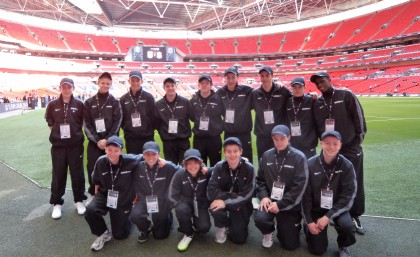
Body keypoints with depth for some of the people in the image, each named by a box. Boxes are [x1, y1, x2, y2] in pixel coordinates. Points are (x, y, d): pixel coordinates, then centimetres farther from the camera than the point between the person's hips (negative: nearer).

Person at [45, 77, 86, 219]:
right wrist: (58, 133, 2)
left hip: (76, 145, -1)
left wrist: (75, 133, 1)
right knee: (58, 174, 8)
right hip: (58, 145, 1)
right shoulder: (53, 105, 2)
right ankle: (57, 203, 22)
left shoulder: (79, 104, 0)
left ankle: (79, 200, 22)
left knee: (77, 173, 7)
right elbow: (50, 123, 11)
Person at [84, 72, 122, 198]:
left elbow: (117, 123, -4)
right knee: (93, 169, 3)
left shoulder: (115, 102, 3)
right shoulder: (89, 102, 6)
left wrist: (107, 139, -13)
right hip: (94, 142, 1)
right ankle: (94, 194, 20)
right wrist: (96, 140, -10)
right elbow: (87, 124, 1)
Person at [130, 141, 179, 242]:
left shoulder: (168, 167, -21)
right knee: (135, 216, -29)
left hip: (162, 202, -1)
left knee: (160, 235, 8)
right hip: (144, 200, 1)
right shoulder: (138, 167, -15)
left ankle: (167, 217, 42)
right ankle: (146, 228, 9)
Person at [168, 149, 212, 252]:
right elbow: (173, 196, -13)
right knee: (181, 209, -33)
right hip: (186, 204, 0)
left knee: (204, 228, -21)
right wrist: (190, 201, -16)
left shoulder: (207, 173, -18)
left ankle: (195, 224, 19)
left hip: (201, 205, 1)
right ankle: (188, 234, -3)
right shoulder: (179, 174, -19)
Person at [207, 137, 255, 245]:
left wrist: (225, 202, -30)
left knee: (239, 239, -6)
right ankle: (222, 227, 3)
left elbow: (247, 195, -21)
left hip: (241, 206, -1)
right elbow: (211, 192, -20)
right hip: (223, 201, 1)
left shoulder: (249, 168, -18)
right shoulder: (219, 167, -15)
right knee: (215, 208, -31)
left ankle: (239, 225, 29)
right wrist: (232, 196, -29)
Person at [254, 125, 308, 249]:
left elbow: (299, 187, -14)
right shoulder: (267, 155, 1)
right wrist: (263, 196, -11)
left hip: (290, 205, -2)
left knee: (290, 245, 2)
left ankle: (286, 228, 38)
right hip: (270, 200, 2)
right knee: (260, 219, -29)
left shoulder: (299, 157, -11)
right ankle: (268, 232, 9)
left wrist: (280, 204, -16)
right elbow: (260, 179, 7)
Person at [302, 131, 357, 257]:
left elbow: (348, 196, -14)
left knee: (347, 226, -31)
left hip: (338, 207, 1)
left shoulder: (346, 166, -13)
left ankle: (343, 246, 5)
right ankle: (308, 227, 30)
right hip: (316, 208, 0)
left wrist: (328, 216, -21)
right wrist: (309, 221, -10)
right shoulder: (310, 164, -14)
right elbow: (305, 195, -8)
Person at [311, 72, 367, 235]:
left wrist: (359, 138, -5)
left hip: (351, 148, -3)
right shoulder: (317, 104, 7)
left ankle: (355, 216, 20)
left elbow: (358, 117, -4)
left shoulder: (346, 95, -3)